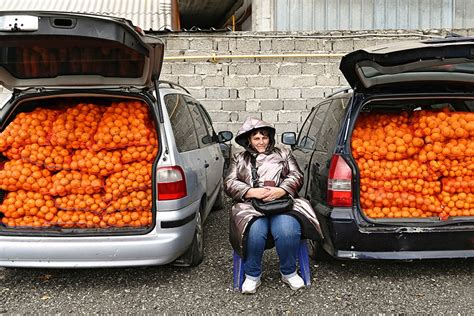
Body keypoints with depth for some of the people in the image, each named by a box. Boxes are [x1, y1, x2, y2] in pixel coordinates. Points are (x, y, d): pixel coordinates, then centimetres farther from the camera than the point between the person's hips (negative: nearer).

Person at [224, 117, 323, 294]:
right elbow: (229, 184, 8)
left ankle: (289, 272, -6)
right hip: (251, 207, 0)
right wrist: (252, 192, -11)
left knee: (288, 230, -33)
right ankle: (252, 275, -11)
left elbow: (296, 176, 10)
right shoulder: (239, 159, 21)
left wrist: (281, 190, -12)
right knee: (255, 231, -34)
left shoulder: (284, 154, 22)